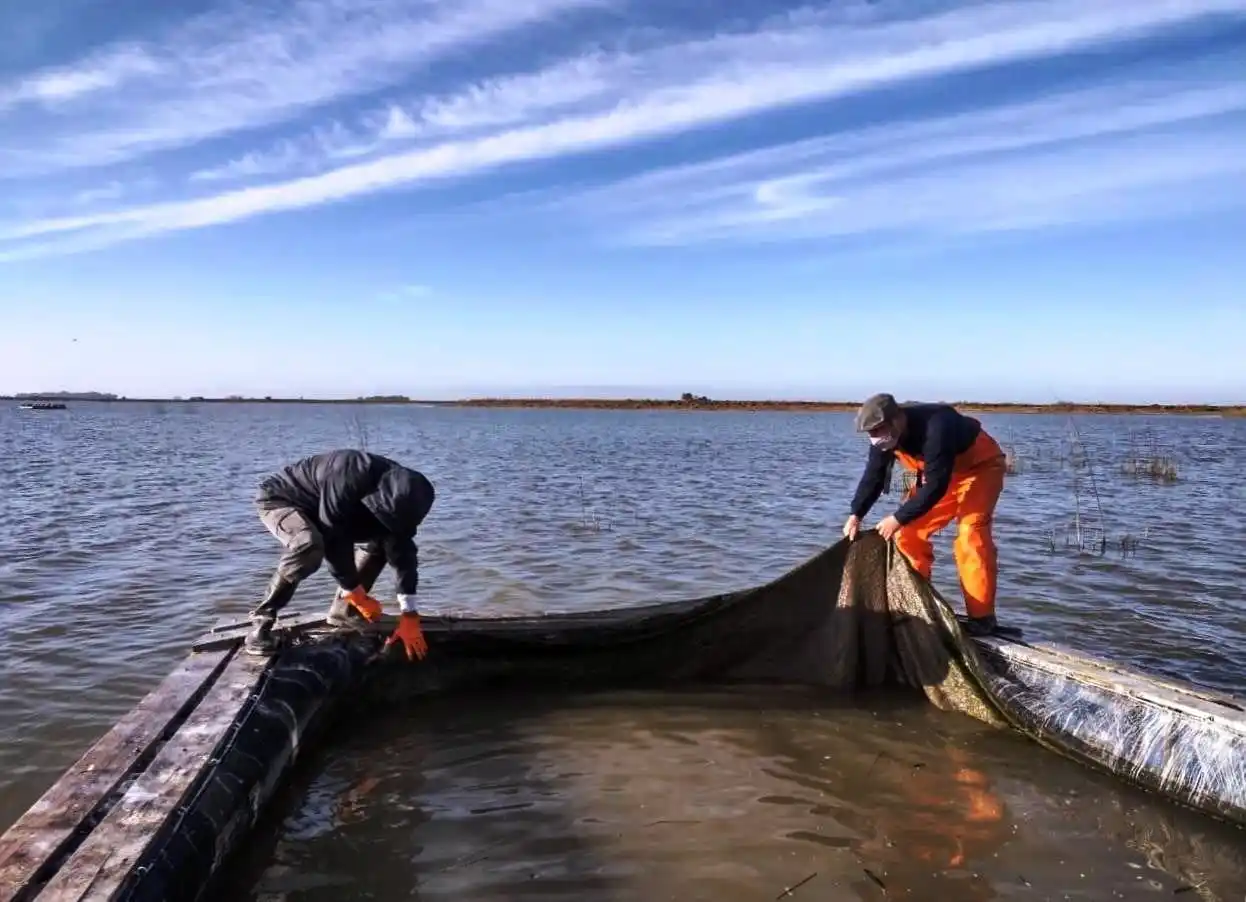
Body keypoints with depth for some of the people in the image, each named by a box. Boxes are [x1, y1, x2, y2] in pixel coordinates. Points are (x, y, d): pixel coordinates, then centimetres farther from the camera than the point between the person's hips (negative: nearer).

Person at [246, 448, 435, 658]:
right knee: (310, 545, -37)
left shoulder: (396, 489, -18)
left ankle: (343, 611, 8)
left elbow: (403, 551, -16)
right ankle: (262, 618, -20)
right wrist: (359, 597, -24)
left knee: (382, 542, -2)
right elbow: (334, 543, -34)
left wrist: (409, 616, -20)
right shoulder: (346, 482, -41)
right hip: (278, 499, -7)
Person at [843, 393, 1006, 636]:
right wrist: (856, 514, -19)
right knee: (910, 531, 0)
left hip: (980, 466, -7)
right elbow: (873, 475, -8)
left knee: (970, 534, -22)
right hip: (939, 472, 8)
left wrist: (899, 518, -35)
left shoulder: (935, 428, -39)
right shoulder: (885, 434, -16)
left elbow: (935, 486, -37)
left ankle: (982, 617, -15)